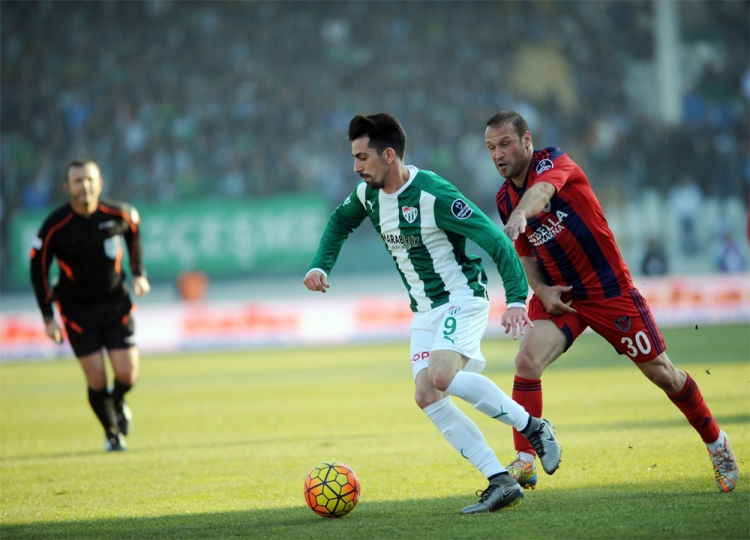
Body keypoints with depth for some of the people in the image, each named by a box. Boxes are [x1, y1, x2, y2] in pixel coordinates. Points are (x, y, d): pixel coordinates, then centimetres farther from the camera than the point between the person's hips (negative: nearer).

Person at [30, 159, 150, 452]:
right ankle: (112, 433, 21)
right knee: (96, 379, -5)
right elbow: (38, 269, -5)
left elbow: (134, 233, 13)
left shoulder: (119, 214, -12)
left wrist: (139, 273, 4)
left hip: (116, 304, 1)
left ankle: (118, 401, 30)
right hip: (77, 309, -1)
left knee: (127, 374, -7)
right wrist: (48, 317, -7)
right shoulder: (55, 227, -17)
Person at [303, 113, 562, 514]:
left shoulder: (434, 194, -23)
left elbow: (495, 240, -23)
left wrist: (516, 298, -31)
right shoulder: (368, 194, 1)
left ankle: (532, 427, -11)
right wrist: (320, 267, 12)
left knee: (440, 376, -30)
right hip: (424, 311, 8)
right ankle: (501, 483, -8)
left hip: (462, 298, -8)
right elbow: (340, 222, 26)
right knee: (426, 397, -9)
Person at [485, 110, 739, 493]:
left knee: (661, 373, 4)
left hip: (609, 289, -4)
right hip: (559, 295, 4)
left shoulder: (553, 162, -16)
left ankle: (716, 443, 26)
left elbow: (541, 191, -41)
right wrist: (540, 289, -7)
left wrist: (520, 215, -65)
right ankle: (524, 463, -16)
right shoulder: (504, 199, 3)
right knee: (527, 361, -21)